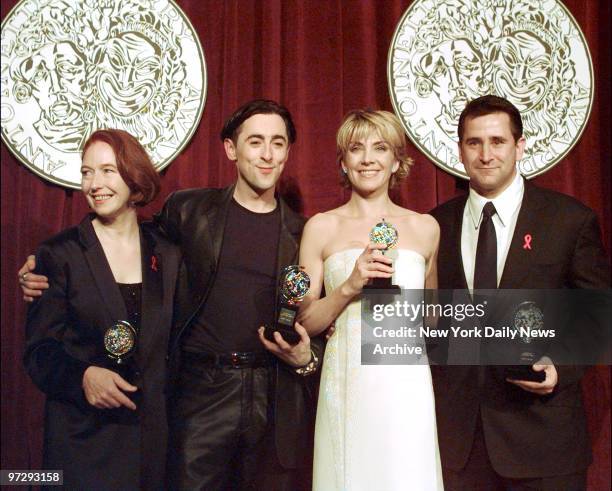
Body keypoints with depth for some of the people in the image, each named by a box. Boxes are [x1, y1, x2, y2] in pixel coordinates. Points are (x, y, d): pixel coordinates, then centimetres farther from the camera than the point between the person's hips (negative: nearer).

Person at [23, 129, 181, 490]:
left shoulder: (168, 255, 4)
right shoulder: (60, 254, -5)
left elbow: (172, 341, 10)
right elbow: (39, 349, -6)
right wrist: (82, 376, -23)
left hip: (154, 431, 3)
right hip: (83, 432, -3)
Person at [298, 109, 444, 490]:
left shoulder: (425, 228, 7)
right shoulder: (321, 227, 3)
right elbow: (305, 322, 1)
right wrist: (349, 287, -12)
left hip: (405, 386, 1)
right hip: (345, 385, -1)